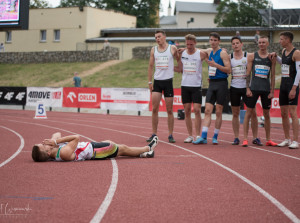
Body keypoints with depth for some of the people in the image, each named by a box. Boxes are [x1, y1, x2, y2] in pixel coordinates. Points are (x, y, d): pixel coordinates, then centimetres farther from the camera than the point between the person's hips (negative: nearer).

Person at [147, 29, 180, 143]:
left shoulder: (172, 48, 0)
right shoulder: (153, 49, 9)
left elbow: (179, 60, 12)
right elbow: (150, 66, 11)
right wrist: (149, 81, 6)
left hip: (168, 81, -2)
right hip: (157, 81, 2)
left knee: (169, 110, 1)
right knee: (154, 109, -4)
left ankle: (170, 135, 8)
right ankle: (154, 134, 3)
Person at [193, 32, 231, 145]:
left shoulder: (223, 53, -6)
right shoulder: (209, 52, 12)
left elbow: (228, 70, -12)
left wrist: (215, 64, -20)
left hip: (221, 84, -5)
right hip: (211, 83, 5)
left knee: (218, 112, 1)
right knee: (207, 110, -3)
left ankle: (215, 137, 9)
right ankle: (203, 137, -8)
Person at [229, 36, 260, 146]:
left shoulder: (248, 56, 1)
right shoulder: (229, 57, 6)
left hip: (246, 87, -1)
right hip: (234, 87, 1)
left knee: (253, 113, -3)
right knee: (235, 114, 4)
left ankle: (255, 138, 5)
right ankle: (236, 138, 11)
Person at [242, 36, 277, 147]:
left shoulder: (272, 58, 7)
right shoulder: (252, 56, 4)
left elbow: (272, 76, 8)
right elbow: (248, 73, 3)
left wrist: (272, 91, 2)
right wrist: (248, 88, -5)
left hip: (266, 89, 2)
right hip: (253, 88, -1)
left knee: (266, 114, 8)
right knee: (249, 112, -3)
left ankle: (268, 139, 15)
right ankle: (245, 139, -1)